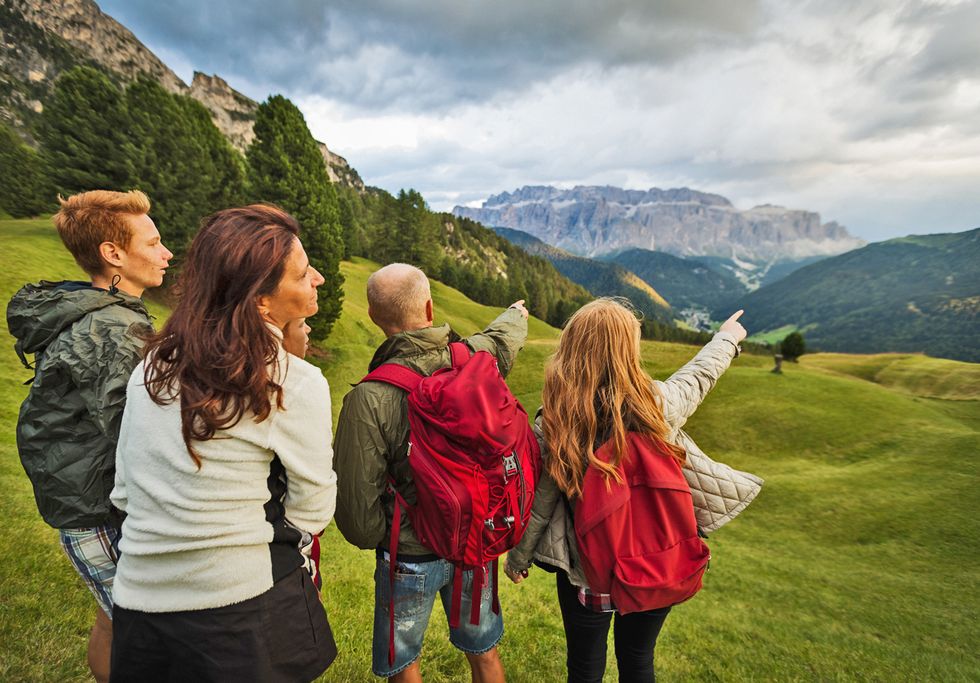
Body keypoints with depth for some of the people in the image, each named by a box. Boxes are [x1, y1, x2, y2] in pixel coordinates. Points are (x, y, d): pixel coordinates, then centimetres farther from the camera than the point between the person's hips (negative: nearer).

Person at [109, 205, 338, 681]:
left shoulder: (152, 365, -4)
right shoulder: (295, 383, -21)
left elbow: (124, 491, 5)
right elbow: (311, 512, -11)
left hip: (139, 595, 5)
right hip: (240, 612, -4)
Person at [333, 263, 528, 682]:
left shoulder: (369, 398, -28)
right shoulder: (479, 357, -15)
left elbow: (355, 499, -23)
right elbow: (506, 334, 10)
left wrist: (371, 537, 1)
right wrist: (517, 312, 34)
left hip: (410, 556, -3)